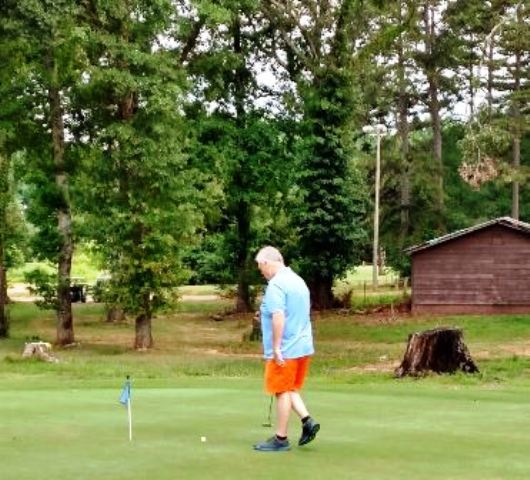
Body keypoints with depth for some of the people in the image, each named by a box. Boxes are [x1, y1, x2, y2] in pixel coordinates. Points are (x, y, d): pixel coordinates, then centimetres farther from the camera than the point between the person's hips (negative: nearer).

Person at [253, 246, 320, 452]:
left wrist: (276, 348, -22)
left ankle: (281, 439, 8)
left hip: (285, 350, -9)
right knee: (291, 389, 18)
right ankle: (307, 421, 3)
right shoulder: (299, 280, 13)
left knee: (282, 392, 1)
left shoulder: (276, 285, -17)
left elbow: (278, 317, -26)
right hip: (303, 346, 9)